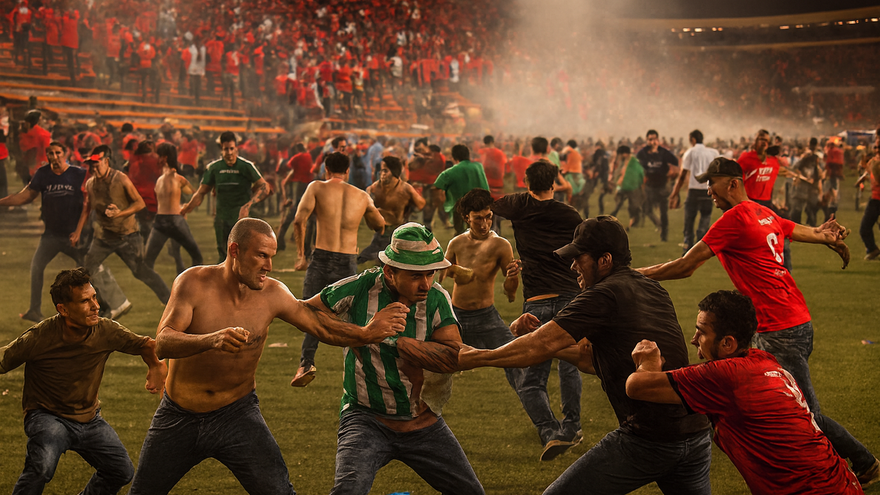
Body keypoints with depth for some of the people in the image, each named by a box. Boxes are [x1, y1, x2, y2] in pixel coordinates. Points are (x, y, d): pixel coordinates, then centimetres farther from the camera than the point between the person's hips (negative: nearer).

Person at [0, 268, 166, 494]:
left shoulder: (107, 331, -14)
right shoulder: (39, 337, -25)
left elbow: (144, 345, 4)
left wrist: (156, 366, -11)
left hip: (89, 418, 6)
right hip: (47, 415, -5)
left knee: (122, 472, 11)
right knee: (42, 467, -35)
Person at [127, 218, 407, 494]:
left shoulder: (272, 294, -10)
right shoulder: (194, 283, -18)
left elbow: (323, 328, 1)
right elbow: (162, 344, -30)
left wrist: (366, 334, -15)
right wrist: (212, 340, -47)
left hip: (236, 415, 0)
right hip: (178, 417, 0)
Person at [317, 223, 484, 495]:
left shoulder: (437, 298, -5)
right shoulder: (359, 289, -12)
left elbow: (453, 357, -18)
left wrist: (393, 339, -23)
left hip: (424, 422, 4)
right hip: (368, 419, -3)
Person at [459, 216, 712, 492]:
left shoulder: (604, 296, -10)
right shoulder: (654, 292, 15)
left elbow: (538, 349, -10)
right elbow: (595, 361, 20)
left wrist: (473, 358, 1)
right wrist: (540, 333, 15)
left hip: (646, 443, -8)